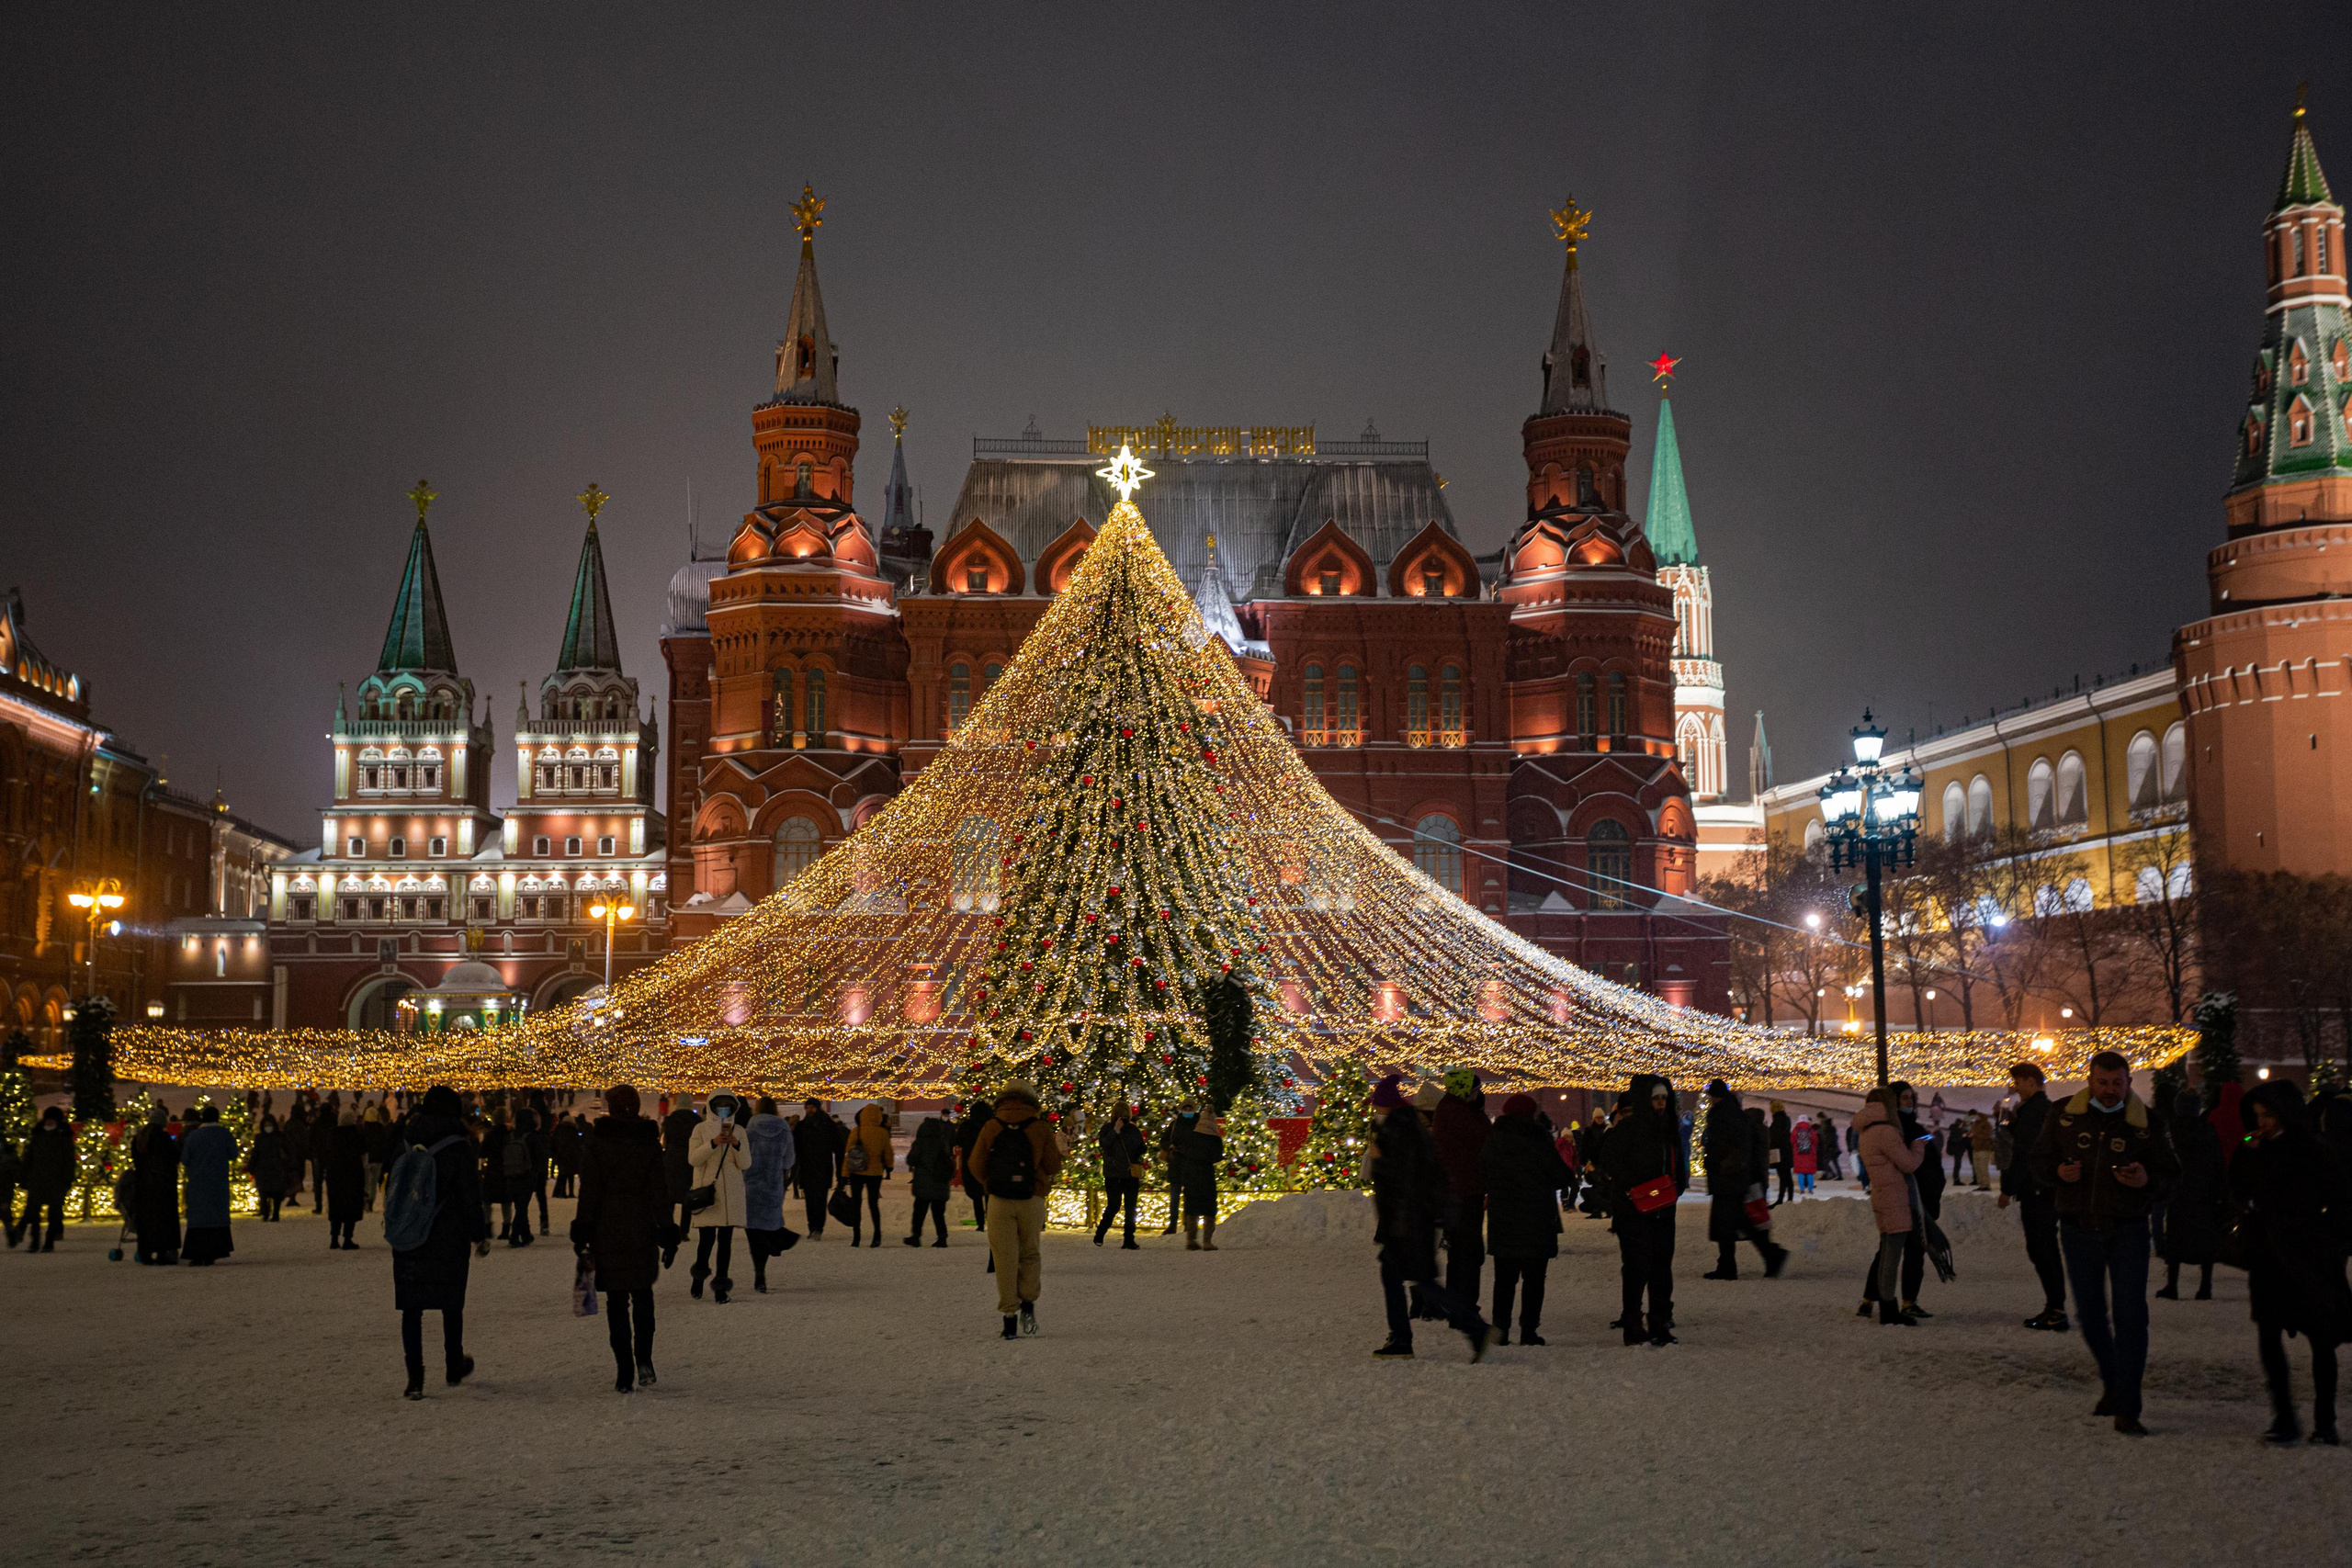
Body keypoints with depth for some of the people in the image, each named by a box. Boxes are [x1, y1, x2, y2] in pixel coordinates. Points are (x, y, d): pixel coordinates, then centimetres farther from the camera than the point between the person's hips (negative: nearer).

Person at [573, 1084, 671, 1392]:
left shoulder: (595, 1141, -4)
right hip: (642, 1232, 1)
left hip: (607, 1231, -1)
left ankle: (624, 1373, 2)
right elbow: (659, 1190, -1)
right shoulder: (649, 1141, 0)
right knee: (643, 1296, 16)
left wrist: (582, 1236, -2)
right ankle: (644, 1360, 0)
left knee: (616, 1301, 5)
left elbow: (589, 1192, -6)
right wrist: (667, 1230, 3)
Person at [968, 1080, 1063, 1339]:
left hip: (999, 1201, 0)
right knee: (1030, 1254, 19)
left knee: (1004, 1258, 5)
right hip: (1032, 1201, 0)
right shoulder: (1040, 1129, -2)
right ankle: (1028, 1303, 6)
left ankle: (1010, 1318, 2)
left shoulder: (991, 1127, 0)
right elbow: (1053, 1165, -2)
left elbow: (975, 1168, 1)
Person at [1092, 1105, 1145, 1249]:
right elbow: (1103, 1144, -16)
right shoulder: (1108, 1128, 2)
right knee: (1113, 1206, -5)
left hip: (1132, 1174, 3)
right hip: (1113, 1175, -3)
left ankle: (1129, 1241, 5)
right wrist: (1116, 1130, -18)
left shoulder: (1134, 1130, 9)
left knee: (1130, 1208, 2)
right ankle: (1099, 1234, 16)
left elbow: (1141, 1149, 19)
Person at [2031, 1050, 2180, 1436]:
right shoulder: (2062, 1117, 0)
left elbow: (2169, 1173, 3)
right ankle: (2113, 1384, 35)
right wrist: (2059, 1172, -14)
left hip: (2128, 1231, -2)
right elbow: (2039, 1160, 8)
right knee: (2090, 1314, 12)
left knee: (2131, 1316, -9)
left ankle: (2127, 1409, -6)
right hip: (2078, 1231, 2)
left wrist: (2148, 1180, -20)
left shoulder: (2144, 1124, -3)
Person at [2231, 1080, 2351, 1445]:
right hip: (2269, 1256, 4)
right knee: (2268, 1333, -5)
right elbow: (2239, 1192, 8)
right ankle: (2283, 1416, 2)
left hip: (2310, 1257, -4)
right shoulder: (2260, 1149, 8)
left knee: (2320, 1338, 4)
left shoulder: (2315, 1150, -5)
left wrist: (2319, 1232, -11)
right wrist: (2247, 1155, -4)